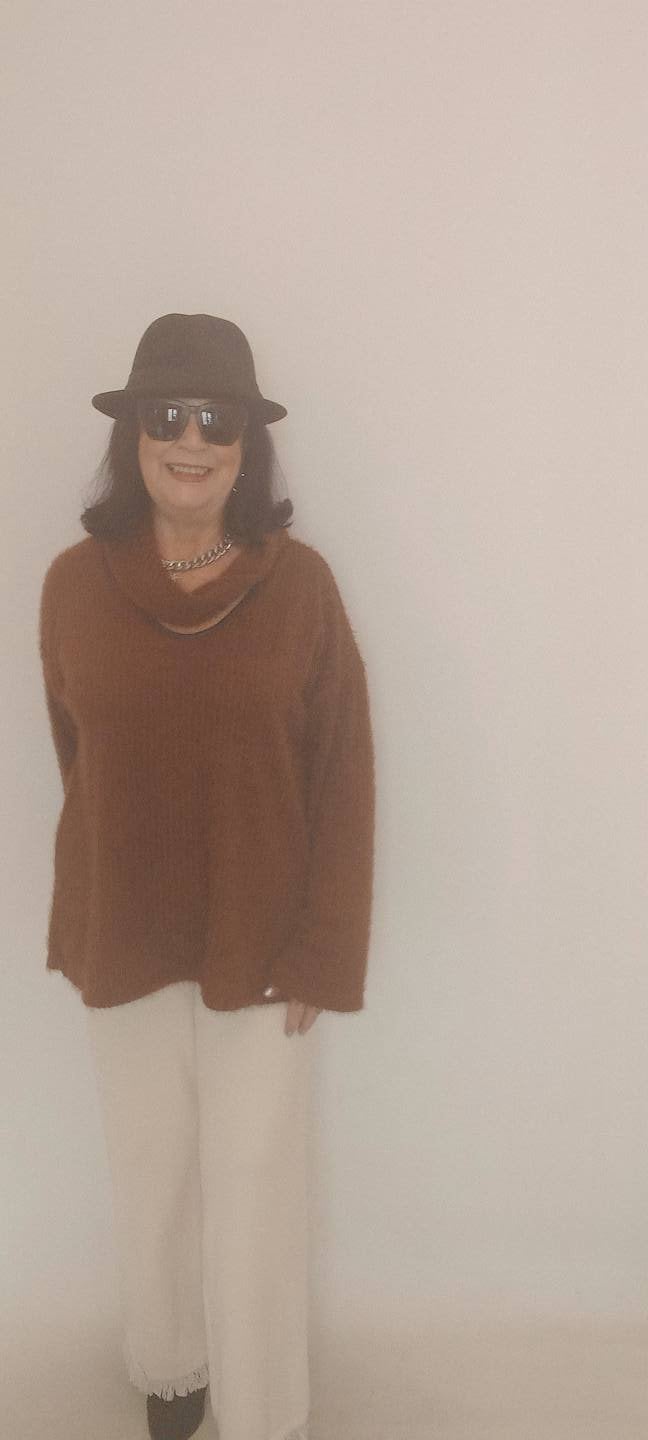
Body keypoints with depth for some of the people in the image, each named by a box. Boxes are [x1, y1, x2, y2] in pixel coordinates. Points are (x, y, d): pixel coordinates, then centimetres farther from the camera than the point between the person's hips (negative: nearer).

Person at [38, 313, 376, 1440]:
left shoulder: (300, 582, -11)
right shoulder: (74, 584, -7)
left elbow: (345, 776, -8)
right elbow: (75, 752, 4)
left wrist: (325, 953, -9)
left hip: (264, 943, -1)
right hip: (125, 941, 2)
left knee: (257, 1182, 10)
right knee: (149, 1171, 19)